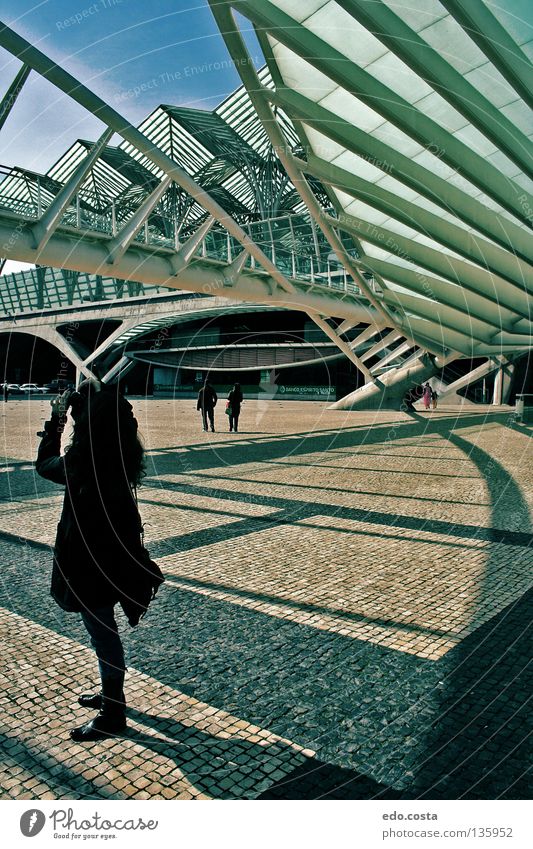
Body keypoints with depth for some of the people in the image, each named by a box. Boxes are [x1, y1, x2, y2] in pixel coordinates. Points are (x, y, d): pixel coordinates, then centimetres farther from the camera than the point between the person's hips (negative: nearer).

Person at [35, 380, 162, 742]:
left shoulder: (82, 464, -24)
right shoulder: (122, 458, -3)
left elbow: (44, 463, -3)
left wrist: (56, 417, 5)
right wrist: (71, 410, 19)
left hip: (91, 559, -8)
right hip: (117, 552, 8)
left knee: (103, 632, 6)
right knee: (103, 629, 23)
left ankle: (113, 714, 22)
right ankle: (111, 693, 41)